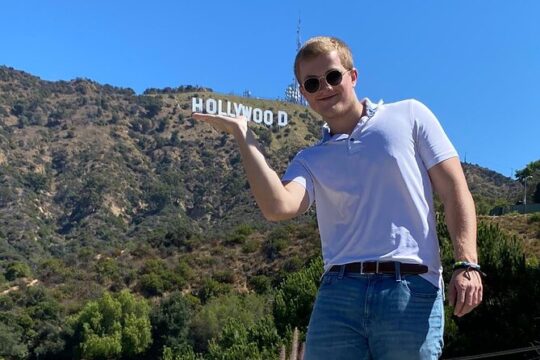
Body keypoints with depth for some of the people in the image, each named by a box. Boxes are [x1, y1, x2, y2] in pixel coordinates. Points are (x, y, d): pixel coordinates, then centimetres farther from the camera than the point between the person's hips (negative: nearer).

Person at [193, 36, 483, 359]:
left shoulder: (409, 115, 13)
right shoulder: (310, 160, 17)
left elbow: (455, 190, 7)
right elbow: (279, 207, -5)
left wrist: (467, 264, -5)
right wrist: (243, 135, 0)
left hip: (412, 290, -2)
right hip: (338, 293, 2)